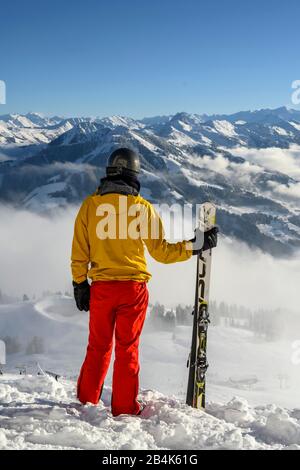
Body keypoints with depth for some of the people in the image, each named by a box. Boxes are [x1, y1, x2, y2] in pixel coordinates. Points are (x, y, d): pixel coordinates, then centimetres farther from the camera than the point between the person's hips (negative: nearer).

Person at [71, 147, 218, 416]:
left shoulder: (90, 205, 1)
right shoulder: (142, 207, -7)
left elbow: (79, 251, 4)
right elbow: (161, 251, -4)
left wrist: (80, 283, 13)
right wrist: (195, 246, 4)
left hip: (101, 288, 2)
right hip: (133, 287, -2)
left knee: (98, 347, 17)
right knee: (127, 349, 8)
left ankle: (86, 401, 25)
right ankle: (124, 408, 13)